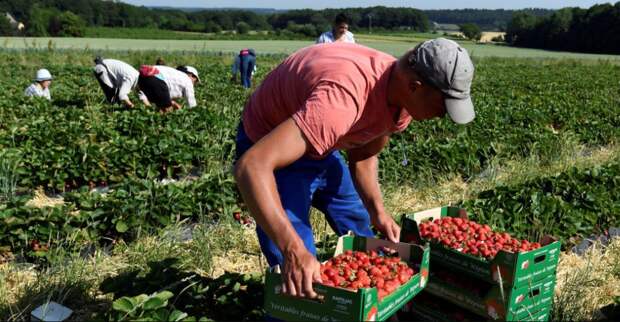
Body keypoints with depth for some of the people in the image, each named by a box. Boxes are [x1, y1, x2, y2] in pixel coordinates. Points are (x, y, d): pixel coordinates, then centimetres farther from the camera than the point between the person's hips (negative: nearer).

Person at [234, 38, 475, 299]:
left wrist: (377, 211, -11)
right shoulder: (342, 100, -42)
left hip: (321, 146, 8)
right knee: (295, 282, -11)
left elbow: (363, 155, 4)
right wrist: (294, 250, -50)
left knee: (361, 232, 19)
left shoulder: (402, 93, -14)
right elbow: (252, 166, -46)